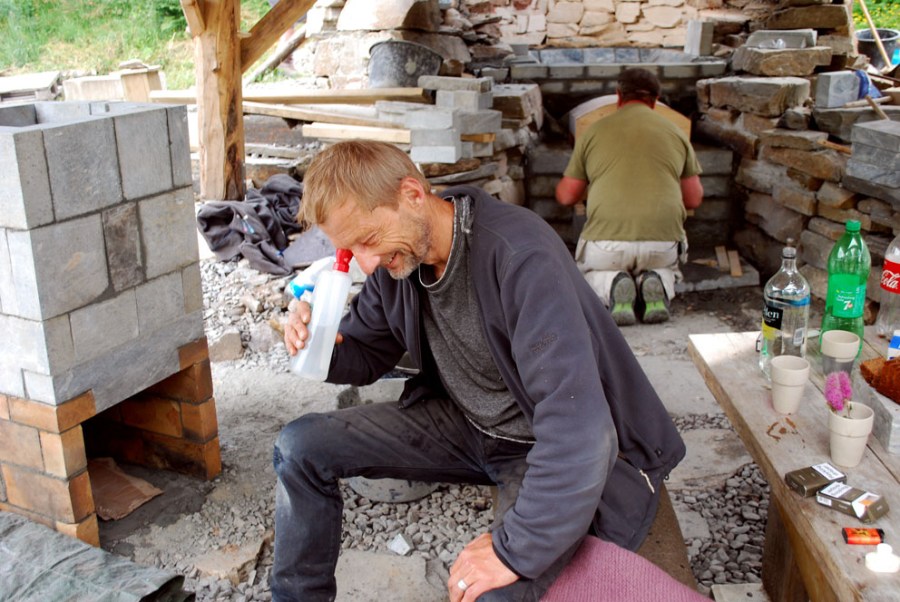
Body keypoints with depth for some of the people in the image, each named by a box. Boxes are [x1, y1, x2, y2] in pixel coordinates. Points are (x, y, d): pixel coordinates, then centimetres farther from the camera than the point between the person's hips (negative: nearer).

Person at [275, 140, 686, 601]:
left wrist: (517, 550, -32)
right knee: (300, 446, -1)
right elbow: (367, 356, 9)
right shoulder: (395, 259, -7)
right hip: (463, 424, 7)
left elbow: (579, 427, -37)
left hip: (548, 447, -6)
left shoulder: (521, 256, -31)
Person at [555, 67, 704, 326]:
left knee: (588, 272, 29)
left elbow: (566, 196, 12)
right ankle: (656, 283, -2)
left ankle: (610, 285, -7)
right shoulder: (675, 133, 12)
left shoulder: (594, 132, 8)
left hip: (607, 240, -2)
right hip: (663, 241, 2)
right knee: (665, 268, 35)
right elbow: (694, 199, 15)